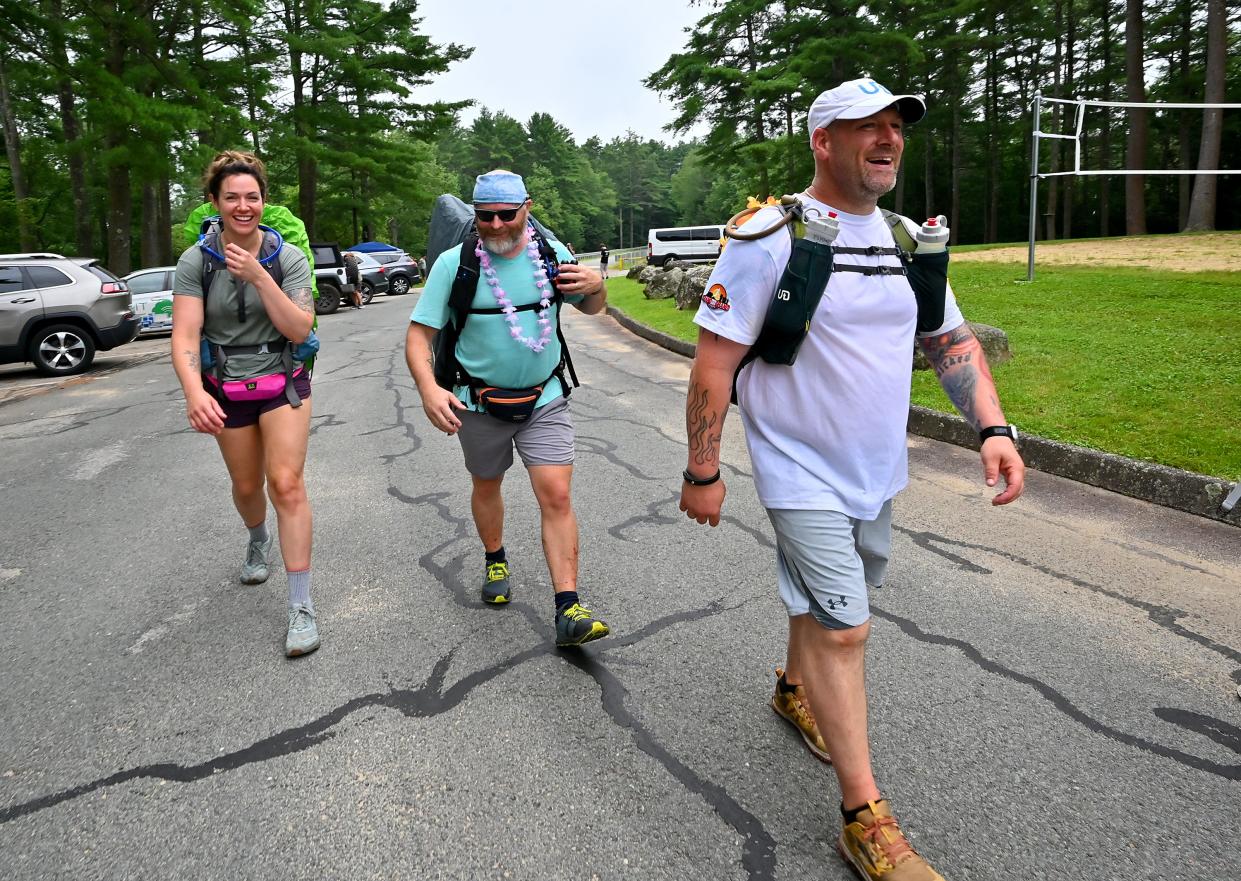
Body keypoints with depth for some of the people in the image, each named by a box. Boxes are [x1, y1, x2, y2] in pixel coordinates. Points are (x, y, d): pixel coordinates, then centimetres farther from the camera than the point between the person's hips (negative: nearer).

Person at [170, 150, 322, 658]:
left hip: (283, 382, -2)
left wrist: (258, 277, -27)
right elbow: (184, 337, -17)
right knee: (246, 487, 16)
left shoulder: (288, 258, -9)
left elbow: (299, 330, -17)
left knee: (286, 483, -15)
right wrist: (194, 392, -34)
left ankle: (302, 608, -11)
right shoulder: (196, 262, -9)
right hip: (226, 390, 2)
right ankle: (258, 541, 53)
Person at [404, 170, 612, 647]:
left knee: (556, 496, -9)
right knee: (487, 486, 18)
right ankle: (495, 561, 47)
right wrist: (428, 388, -29)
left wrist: (595, 287, -14)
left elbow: (591, 308, 11)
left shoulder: (550, 252, -3)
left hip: (545, 399, 1)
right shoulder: (454, 263, -11)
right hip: (480, 403, 0)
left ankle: (568, 611, -7)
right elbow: (418, 334, -11)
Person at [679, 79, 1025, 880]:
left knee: (825, 602, 21)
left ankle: (796, 690, 51)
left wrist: (993, 427, -2)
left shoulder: (907, 239, 6)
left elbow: (953, 339, 13)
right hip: (803, 474, -7)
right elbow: (715, 358, -15)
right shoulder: (773, 234, -14)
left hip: (878, 472, 7)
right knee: (843, 629, -6)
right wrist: (703, 472, -14)